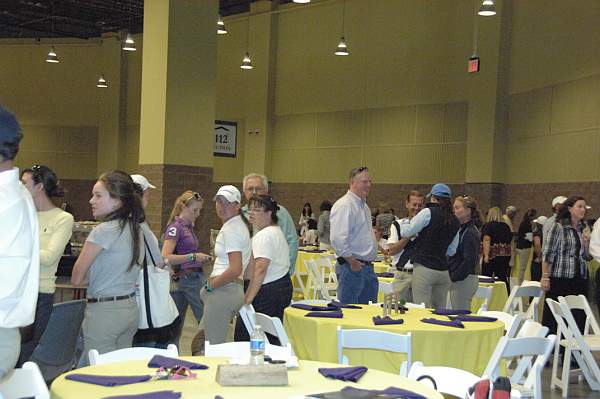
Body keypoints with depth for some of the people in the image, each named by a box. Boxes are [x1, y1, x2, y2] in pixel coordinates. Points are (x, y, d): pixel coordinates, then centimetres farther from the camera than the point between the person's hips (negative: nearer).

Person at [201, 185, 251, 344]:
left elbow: (235, 270, -23)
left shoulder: (230, 229, -14)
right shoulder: (240, 224, 17)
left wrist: (211, 285, -11)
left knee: (212, 345, -7)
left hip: (223, 290, -11)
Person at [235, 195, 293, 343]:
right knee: (273, 336, 11)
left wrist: (248, 298, -25)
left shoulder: (264, 235, -16)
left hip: (268, 291, -10)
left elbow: (260, 270, -24)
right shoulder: (277, 231, 17)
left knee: (243, 334, -6)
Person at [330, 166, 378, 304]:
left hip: (367, 267, 9)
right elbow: (338, 239, -23)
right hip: (352, 268, -9)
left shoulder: (364, 205, 17)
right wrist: (352, 261, -18)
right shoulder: (344, 205, -14)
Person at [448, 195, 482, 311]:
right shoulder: (461, 229, 13)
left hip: (464, 280, -9)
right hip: (458, 279, 9)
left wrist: (454, 277, -15)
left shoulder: (470, 232, -15)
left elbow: (469, 261, -19)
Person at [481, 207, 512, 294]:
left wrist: (486, 255, -23)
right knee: (503, 279, 6)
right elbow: (510, 240, 19)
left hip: (492, 255, -5)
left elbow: (487, 240, -18)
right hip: (506, 255, 5)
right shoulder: (506, 226, 10)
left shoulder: (488, 225, -6)